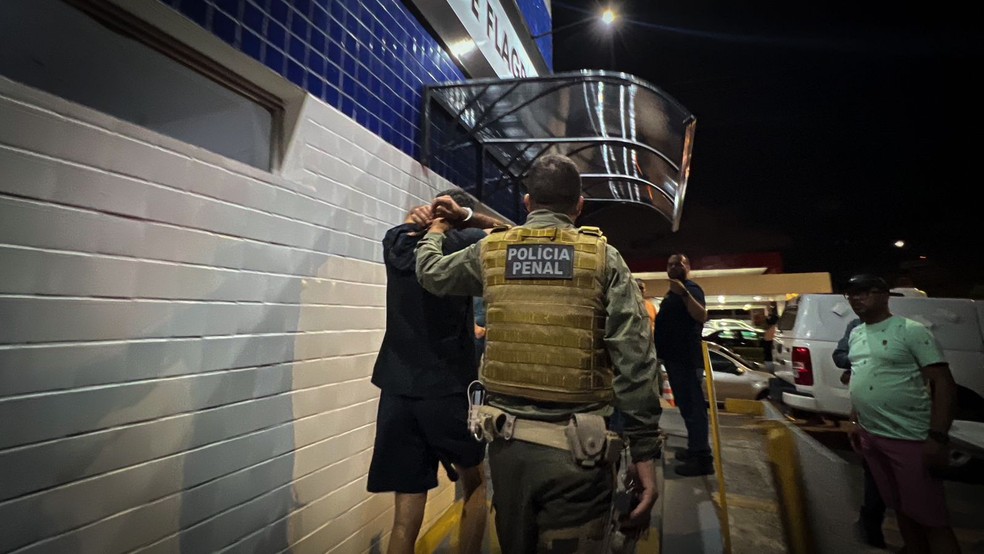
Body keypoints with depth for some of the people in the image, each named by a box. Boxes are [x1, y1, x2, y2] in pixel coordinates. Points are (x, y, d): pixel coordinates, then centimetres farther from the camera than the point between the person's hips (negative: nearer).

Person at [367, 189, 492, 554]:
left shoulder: (396, 244, 8)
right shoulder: (467, 242, -4)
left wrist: (418, 217, 8)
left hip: (397, 391, 4)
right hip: (451, 388, -3)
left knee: (406, 515, 11)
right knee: (476, 484, 23)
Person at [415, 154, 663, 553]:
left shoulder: (490, 251, 2)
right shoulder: (603, 256, -4)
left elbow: (430, 272, 21)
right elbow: (634, 361, -10)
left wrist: (438, 228, 39)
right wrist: (644, 452, -4)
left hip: (507, 439, 3)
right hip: (577, 445, -2)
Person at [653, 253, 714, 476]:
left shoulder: (691, 289, -10)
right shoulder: (673, 292, 19)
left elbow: (702, 316, -30)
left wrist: (684, 293, -39)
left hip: (686, 358, -11)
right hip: (675, 357, 11)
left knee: (692, 406, -9)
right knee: (686, 405, 17)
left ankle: (703, 458, -4)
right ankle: (695, 448, 29)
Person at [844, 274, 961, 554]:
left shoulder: (911, 330, -11)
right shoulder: (855, 334, 9)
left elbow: (944, 384, -14)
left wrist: (937, 437, -20)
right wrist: (856, 422, 16)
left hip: (909, 439, -6)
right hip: (871, 437, 6)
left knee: (930, 517, 3)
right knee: (901, 509, 19)